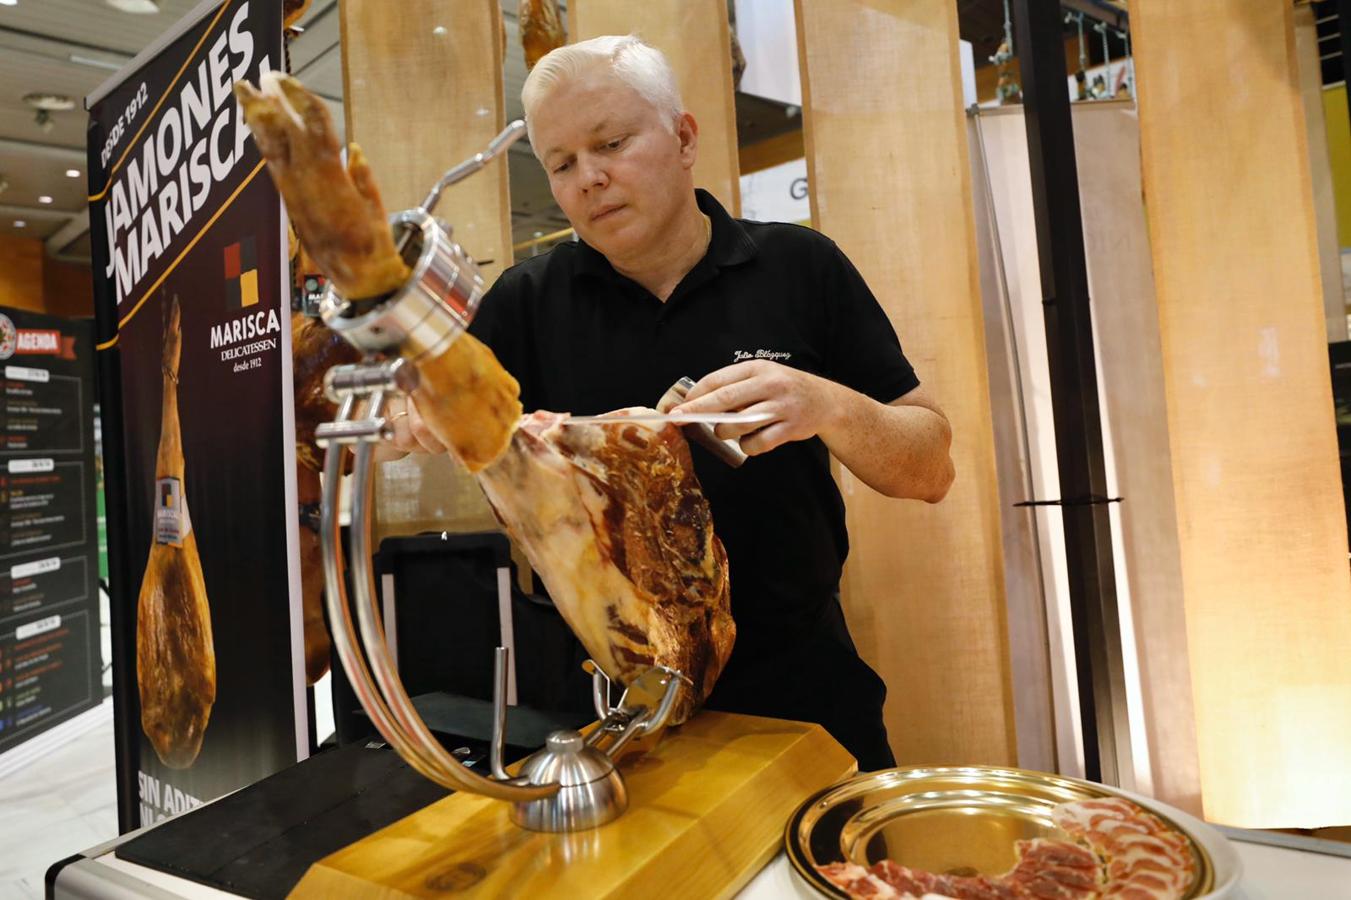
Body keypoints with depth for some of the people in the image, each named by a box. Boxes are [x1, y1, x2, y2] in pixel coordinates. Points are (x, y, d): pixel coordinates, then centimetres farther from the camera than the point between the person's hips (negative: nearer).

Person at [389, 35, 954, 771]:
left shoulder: (800, 266, -6)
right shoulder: (527, 303, -2)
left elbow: (932, 471, -5)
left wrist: (827, 407, -26)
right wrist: (413, 407, -25)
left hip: (797, 685, 0)